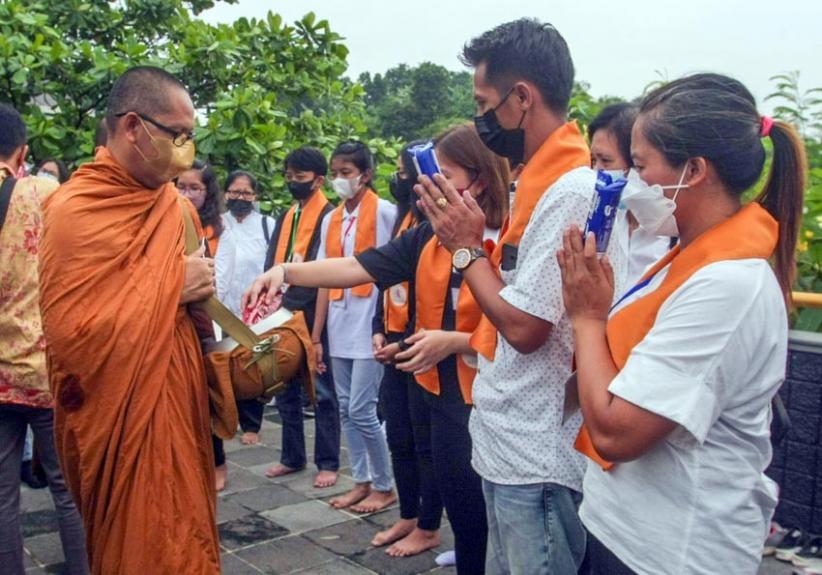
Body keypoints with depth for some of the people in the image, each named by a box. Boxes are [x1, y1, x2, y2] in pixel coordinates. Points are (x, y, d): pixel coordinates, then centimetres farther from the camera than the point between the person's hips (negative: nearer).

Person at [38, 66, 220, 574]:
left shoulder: (175, 204, 7)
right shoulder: (74, 210, -16)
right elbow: (72, 337, -23)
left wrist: (199, 293, -2)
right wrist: (173, 285, -18)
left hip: (180, 413, 7)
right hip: (122, 427, -7)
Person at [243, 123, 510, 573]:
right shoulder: (427, 238, 4)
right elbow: (357, 268, -3)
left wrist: (454, 341, -22)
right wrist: (286, 271, -14)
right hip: (441, 395, 6)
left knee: (492, 528, 8)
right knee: (464, 523, 21)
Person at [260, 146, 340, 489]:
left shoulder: (329, 216, -7)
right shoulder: (285, 218, 16)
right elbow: (271, 263, 12)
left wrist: (292, 300, -20)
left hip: (312, 317, -7)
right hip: (282, 316, 8)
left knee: (322, 391, 2)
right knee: (285, 389, 14)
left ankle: (328, 463, 12)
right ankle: (292, 457, 26)